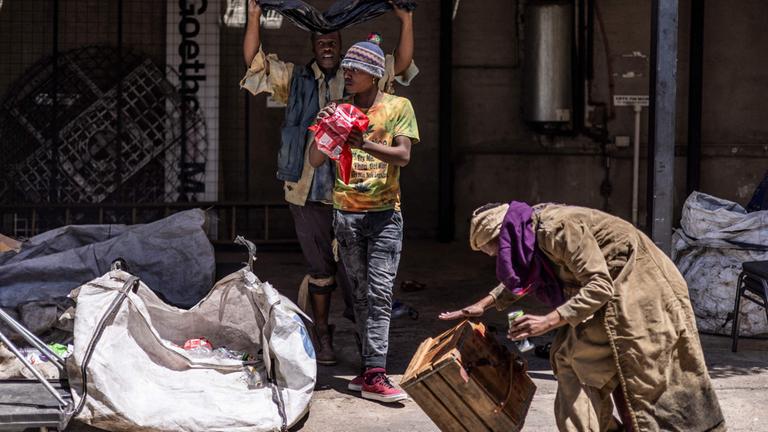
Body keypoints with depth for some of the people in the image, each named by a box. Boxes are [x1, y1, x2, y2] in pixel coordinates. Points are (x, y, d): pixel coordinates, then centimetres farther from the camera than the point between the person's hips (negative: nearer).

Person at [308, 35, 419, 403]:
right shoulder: (339, 111, 11)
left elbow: (403, 155, -11)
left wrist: (364, 144, -27)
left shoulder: (398, 107, 2)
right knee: (360, 295, 4)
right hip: (346, 214, 3)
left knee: (379, 294, -11)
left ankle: (374, 375, -16)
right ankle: (372, 367, 8)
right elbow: (315, 161, 6)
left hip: (384, 214, -3)